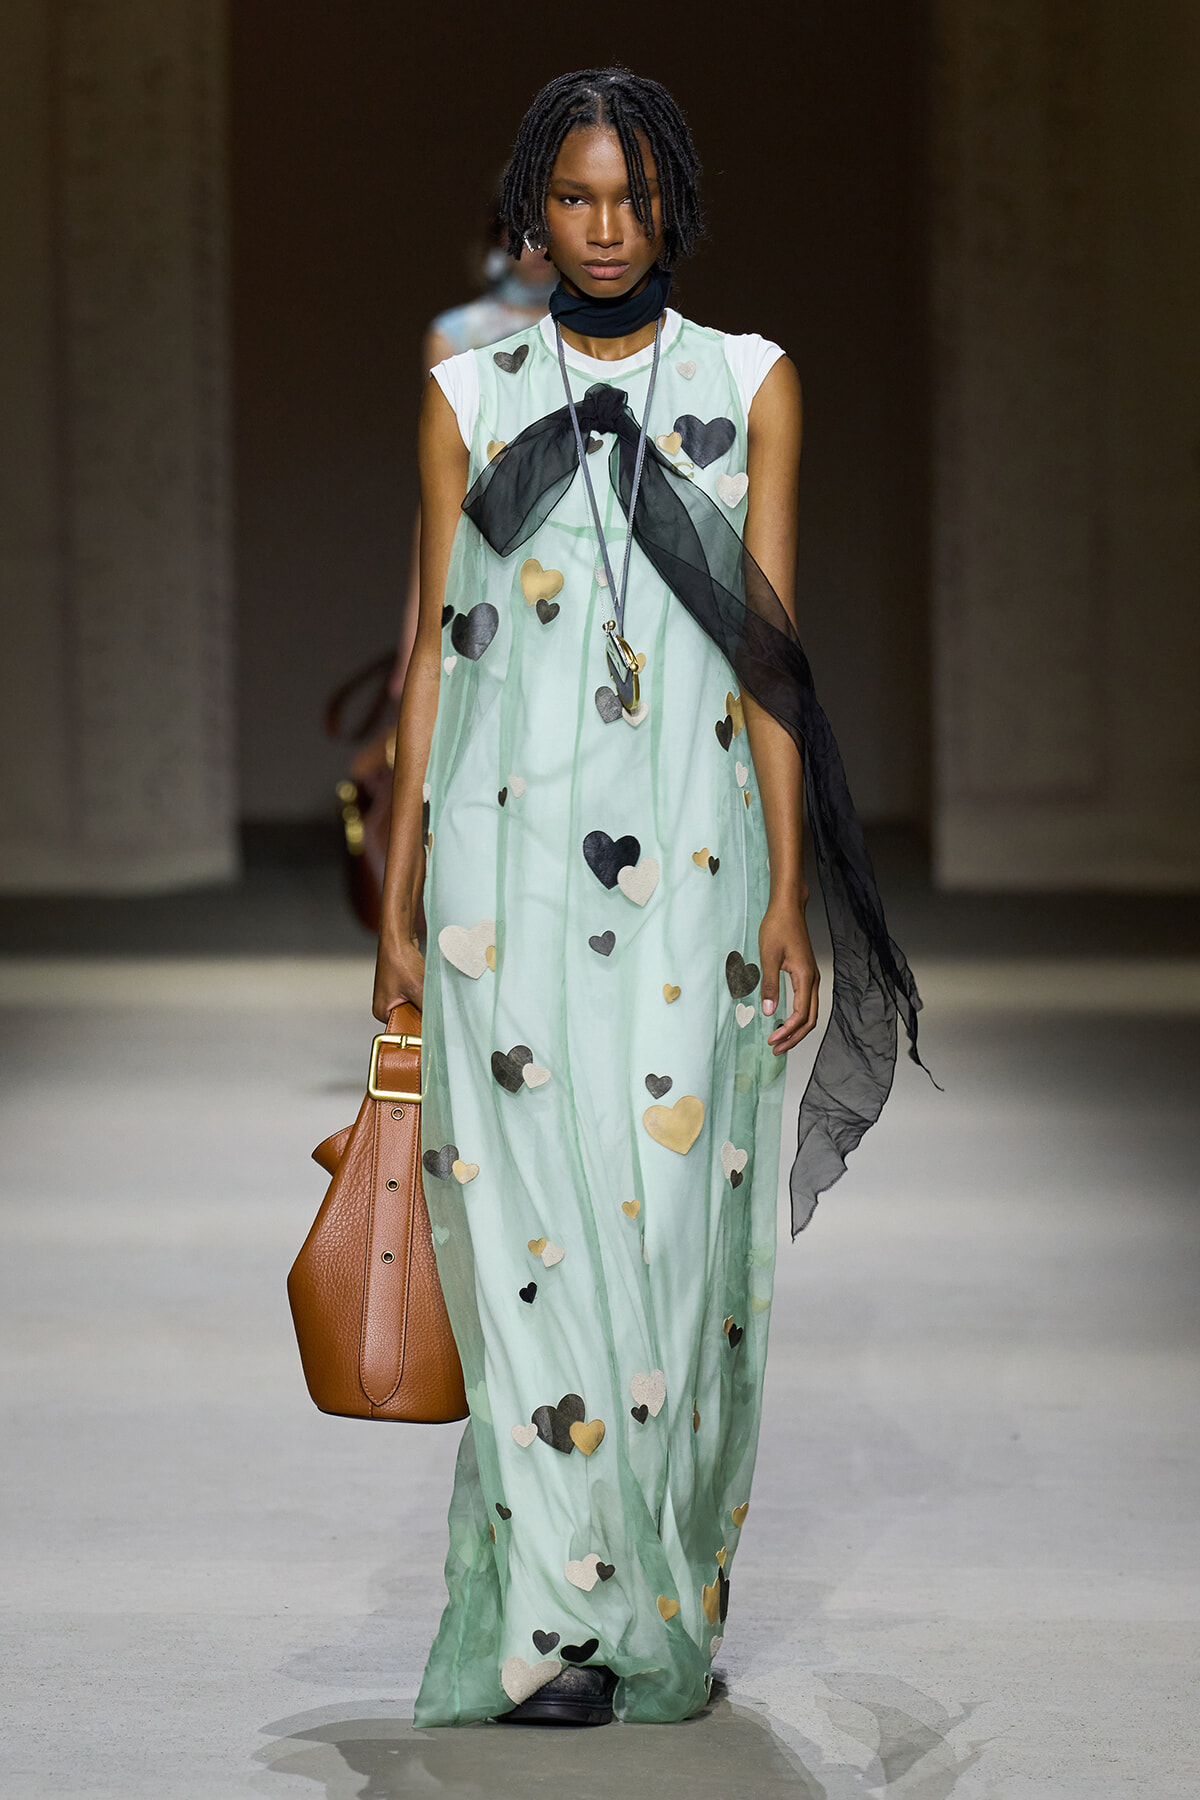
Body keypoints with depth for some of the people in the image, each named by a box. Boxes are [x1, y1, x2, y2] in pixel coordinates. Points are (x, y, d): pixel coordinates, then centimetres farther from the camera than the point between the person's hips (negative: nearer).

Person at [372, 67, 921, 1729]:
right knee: (529, 1213, -3)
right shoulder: (467, 398, 10)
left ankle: (664, 1615, 7)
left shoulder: (751, 385, 8)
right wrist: (399, 902, 6)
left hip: (690, 868, 0)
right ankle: (550, 1624, 2)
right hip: (510, 862, 1)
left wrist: (788, 892, -1)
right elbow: (435, 650, 10)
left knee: (677, 1218, -4)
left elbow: (772, 646, 5)